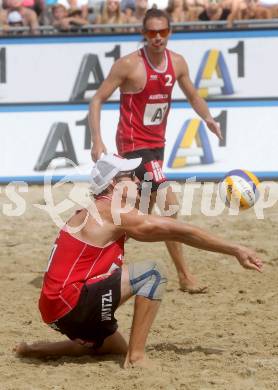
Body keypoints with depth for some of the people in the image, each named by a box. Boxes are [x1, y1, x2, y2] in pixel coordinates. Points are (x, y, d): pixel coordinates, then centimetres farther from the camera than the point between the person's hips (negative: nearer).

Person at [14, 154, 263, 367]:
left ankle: (36, 350, 24)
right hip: (71, 304, -10)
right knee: (153, 272, -13)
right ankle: (137, 356, -14)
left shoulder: (99, 212, 18)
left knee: (117, 347, 32)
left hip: (57, 310, 10)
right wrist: (235, 250, -5)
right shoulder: (114, 213, -12)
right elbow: (179, 232, -9)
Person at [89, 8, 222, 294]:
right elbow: (97, 100, -13)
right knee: (170, 205, -16)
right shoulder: (129, 64, -17)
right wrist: (97, 141, -23)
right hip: (133, 144, -8)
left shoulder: (177, 63, 1)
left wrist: (207, 118, -5)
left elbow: (192, 96, 15)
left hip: (156, 143, 8)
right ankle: (184, 276, -10)